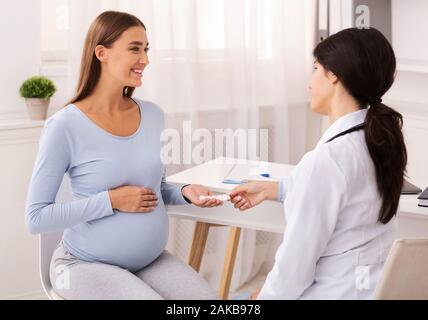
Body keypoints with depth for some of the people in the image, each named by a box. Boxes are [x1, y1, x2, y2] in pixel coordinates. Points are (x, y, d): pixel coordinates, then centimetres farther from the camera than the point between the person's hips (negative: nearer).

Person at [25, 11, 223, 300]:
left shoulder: (153, 115, 1)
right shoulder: (66, 126, -16)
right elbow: (36, 217, -15)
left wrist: (184, 192, -7)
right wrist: (111, 201, -20)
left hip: (151, 259, 5)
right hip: (86, 263, -5)